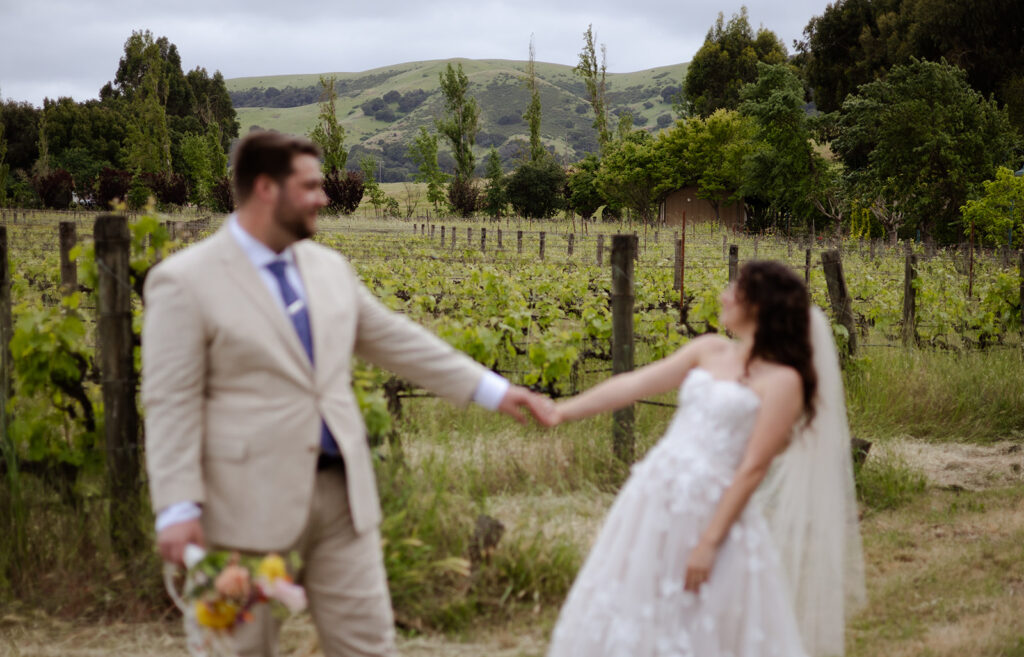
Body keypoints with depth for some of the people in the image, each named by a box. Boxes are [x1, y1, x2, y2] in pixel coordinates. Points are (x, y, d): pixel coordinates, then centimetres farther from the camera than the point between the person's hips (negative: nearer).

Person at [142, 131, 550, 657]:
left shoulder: (328, 268, 11)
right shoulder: (183, 282, -7)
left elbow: (396, 340, 18)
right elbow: (171, 404, -10)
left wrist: (493, 391, 16)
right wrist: (178, 509, -17)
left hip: (341, 494, 5)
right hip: (251, 505, -5)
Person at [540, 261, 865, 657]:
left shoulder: (783, 380, -10)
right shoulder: (710, 351, 9)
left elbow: (753, 468, -14)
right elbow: (634, 384, 10)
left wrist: (709, 542, -17)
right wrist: (565, 411, 5)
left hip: (712, 510, -6)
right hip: (654, 497, 7)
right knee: (630, 621, 12)